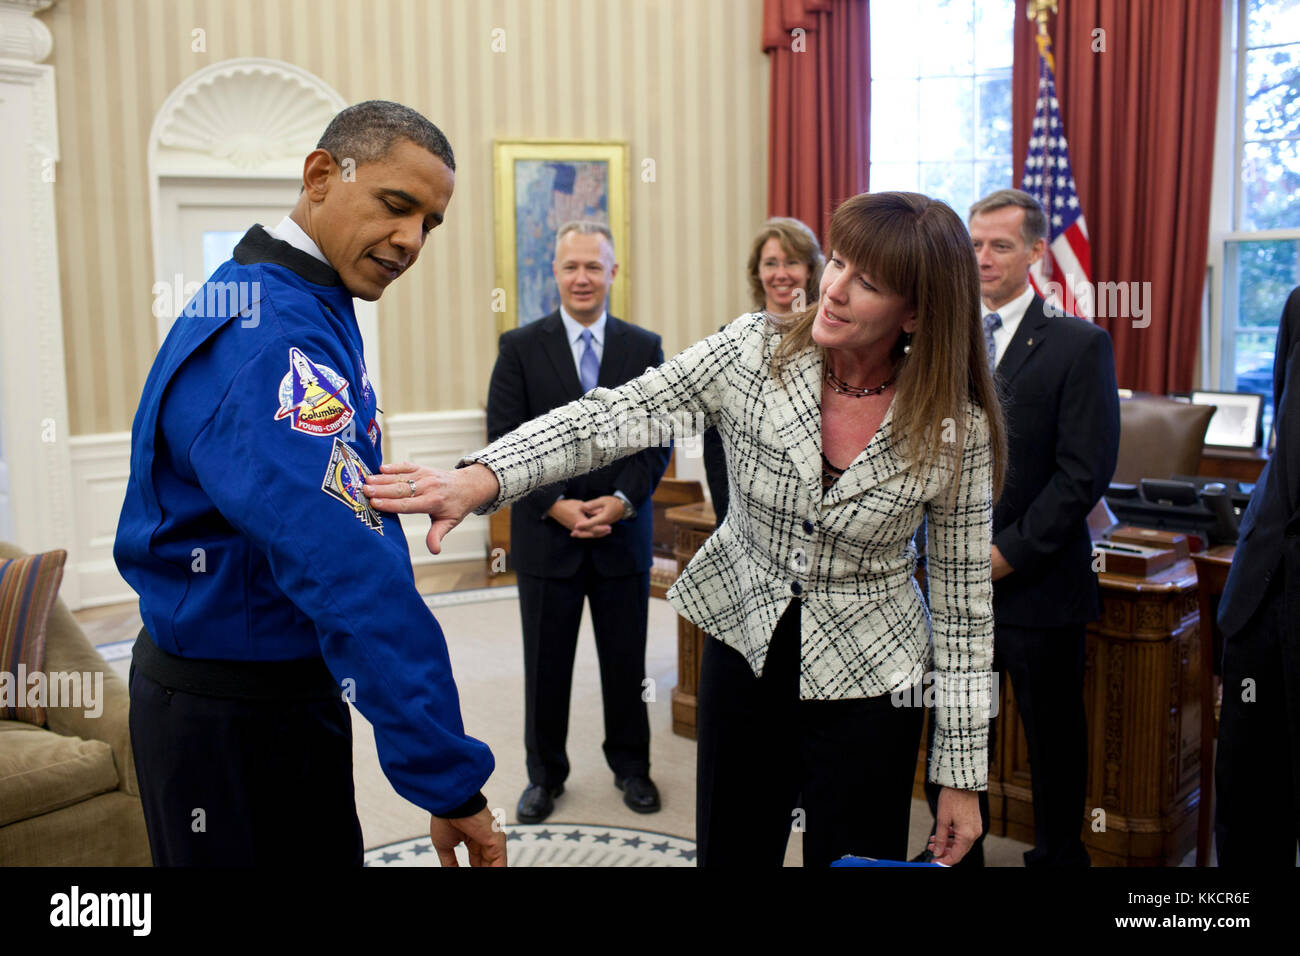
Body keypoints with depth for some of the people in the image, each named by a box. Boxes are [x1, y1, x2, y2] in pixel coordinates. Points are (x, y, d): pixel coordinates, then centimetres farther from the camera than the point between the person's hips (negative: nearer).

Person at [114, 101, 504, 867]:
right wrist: (450, 780, -33)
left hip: (299, 688, 10)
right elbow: (356, 576, -34)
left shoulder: (305, 310, 6)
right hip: (226, 719, -10)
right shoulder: (268, 341, -27)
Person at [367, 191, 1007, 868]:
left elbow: (964, 602, -8)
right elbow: (612, 417, -20)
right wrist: (480, 480, -37)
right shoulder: (753, 353, -12)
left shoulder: (958, 430, -15)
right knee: (727, 855, 14)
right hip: (743, 645, 2)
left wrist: (962, 774, -5)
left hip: (863, 685, -1)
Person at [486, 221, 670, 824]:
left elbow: (657, 438, 2)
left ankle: (630, 765, 29)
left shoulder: (644, 348, 4)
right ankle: (545, 774, 26)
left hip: (623, 532, 1)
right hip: (546, 535, -1)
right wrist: (556, 505, -14)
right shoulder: (520, 347, 0)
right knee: (546, 665, 10)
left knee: (626, 661, 11)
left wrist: (622, 501, -12)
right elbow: (505, 441, -5)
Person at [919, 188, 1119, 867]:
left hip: (1038, 587, -4)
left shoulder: (1079, 346, -6)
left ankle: (1057, 856, 29)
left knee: (1053, 743, 10)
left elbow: (1084, 472, -12)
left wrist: (1008, 553, -15)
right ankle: (957, 851, 35)